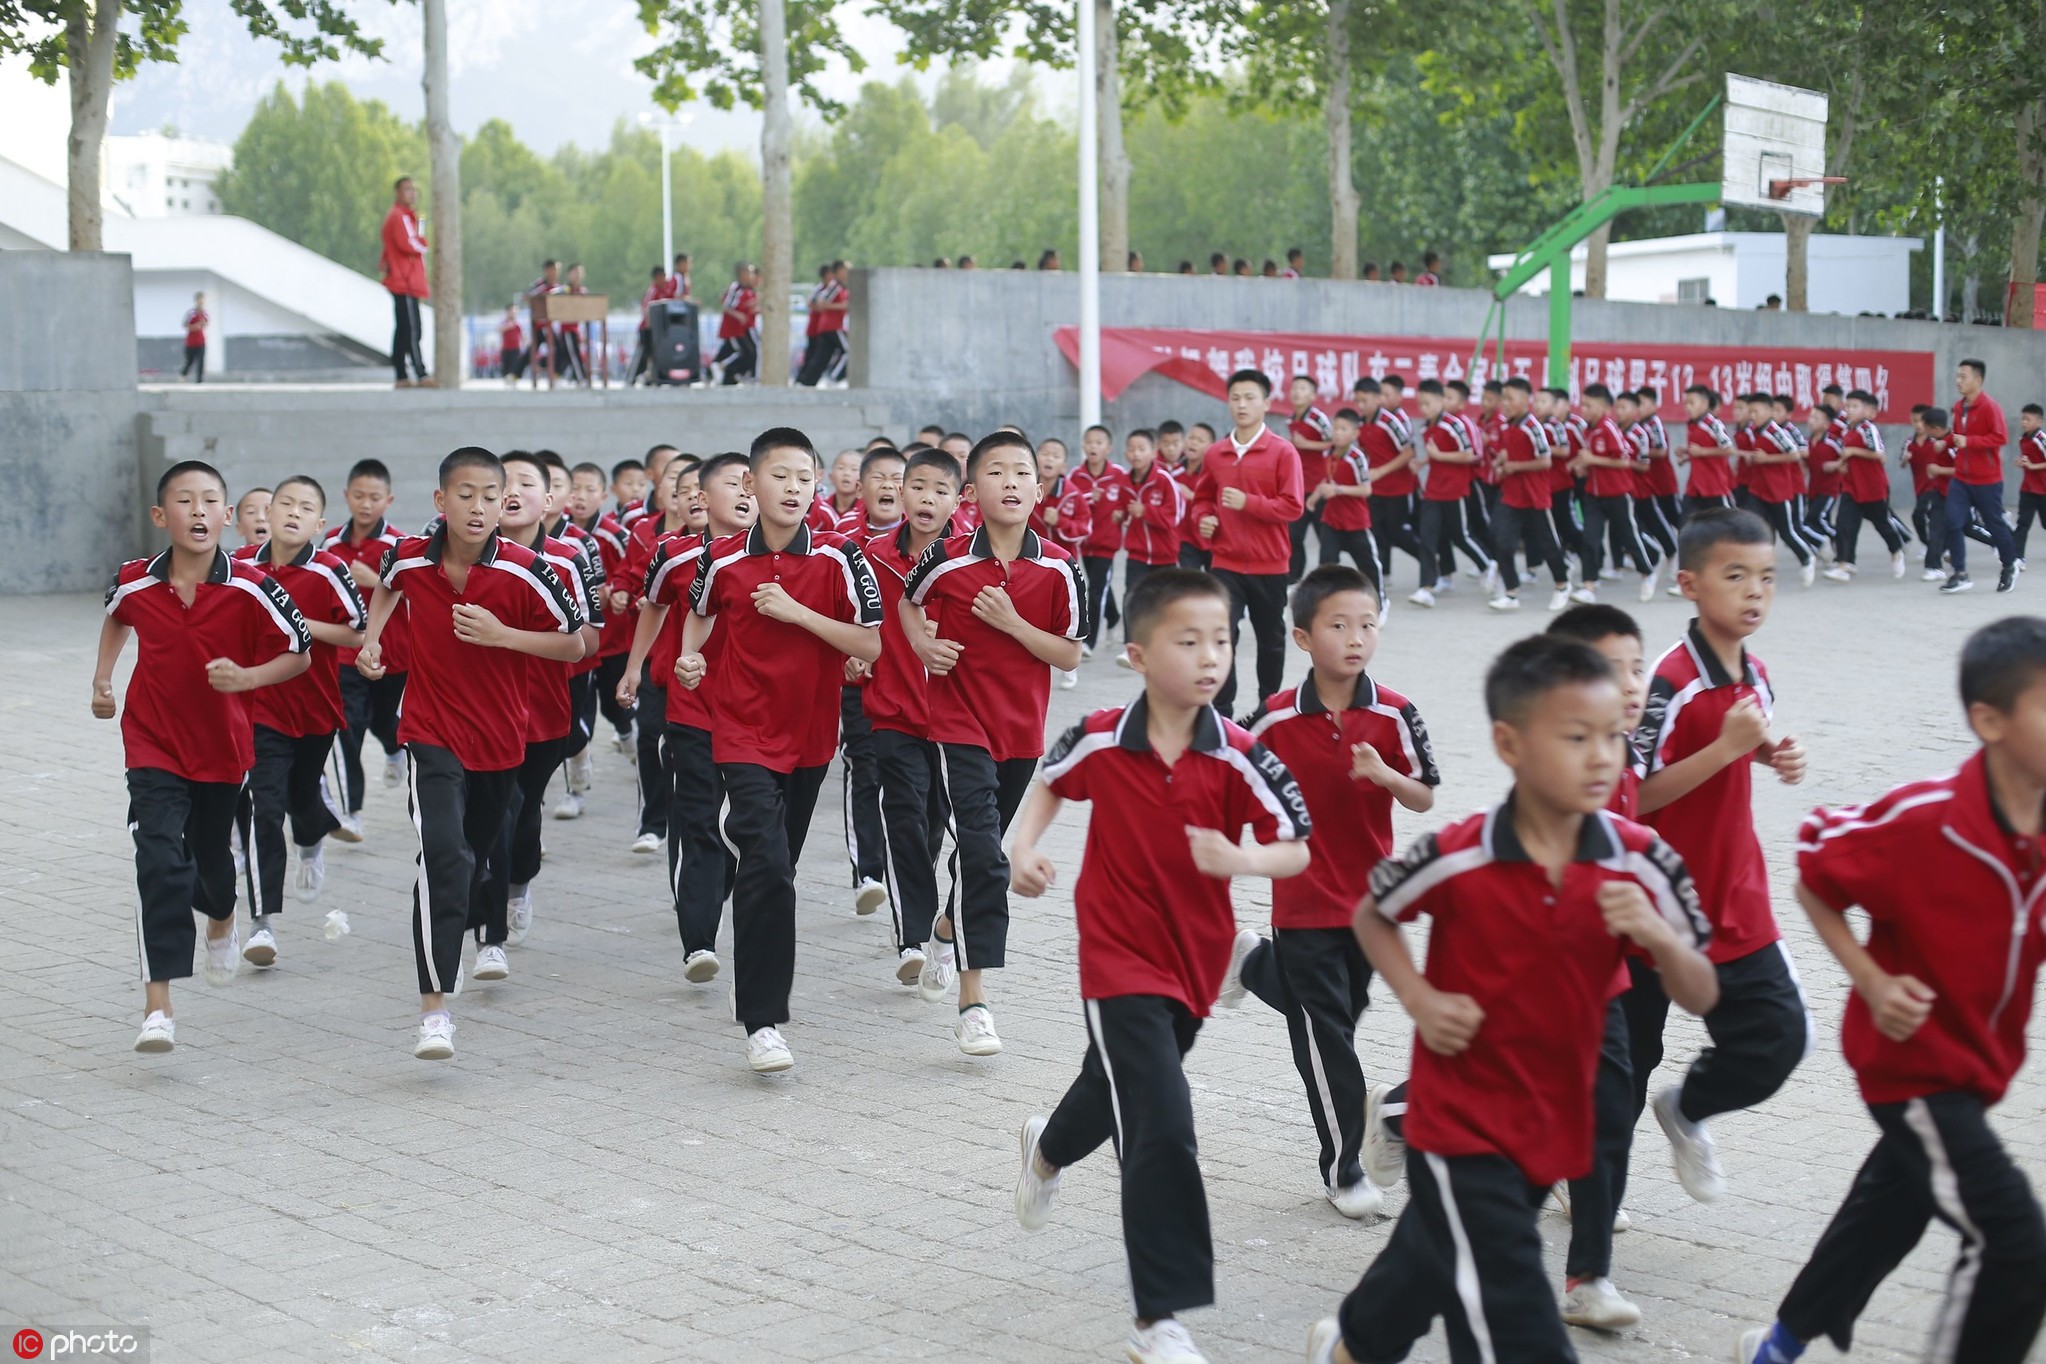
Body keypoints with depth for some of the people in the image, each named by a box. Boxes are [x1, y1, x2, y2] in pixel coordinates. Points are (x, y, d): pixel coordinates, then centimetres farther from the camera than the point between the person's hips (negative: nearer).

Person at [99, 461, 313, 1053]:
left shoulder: (252, 590, -17)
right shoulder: (134, 583, -9)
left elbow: (301, 654, -7)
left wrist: (246, 677, -22)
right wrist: (103, 680, 12)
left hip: (223, 745, 1)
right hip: (154, 743, 0)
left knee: (209, 856, 20)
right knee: (159, 861, -16)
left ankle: (222, 920, 58)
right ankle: (157, 1004, -16)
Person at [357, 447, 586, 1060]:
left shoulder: (525, 571, -14)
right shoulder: (409, 557, -7)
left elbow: (575, 645, -8)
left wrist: (501, 634, -20)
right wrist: (371, 639, 7)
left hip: (499, 737, 2)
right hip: (432, 731, -2)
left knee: (475, 856, 19)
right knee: (443, 853, -22)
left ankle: (449, 946, 50)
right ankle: (434, 1008, -25)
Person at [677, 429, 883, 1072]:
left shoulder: (840, 559, -6)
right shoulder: (723, 560, -3)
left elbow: (871, 644, -11)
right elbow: (699, 612, 19)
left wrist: (799, 612, -18)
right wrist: (689, 657, 1)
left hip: (810, 735, 2)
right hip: (745, 735, -2)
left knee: (777, 864, 16)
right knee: (768, 868, -16)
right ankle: (762, 1022, -15)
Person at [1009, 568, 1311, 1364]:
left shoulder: (1239, 759, -14)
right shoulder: (1100, 741, -13)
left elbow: (1297, 851, -9)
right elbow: (1051, 782, 10)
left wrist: (1237, 859, -28)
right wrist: (1025, 848, -5)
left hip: (1194, 961, 3)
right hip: (1119, 961, -3)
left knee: (1117, 1089, 27)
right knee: (1163, 1128, -15)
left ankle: (1048, 1151, 64)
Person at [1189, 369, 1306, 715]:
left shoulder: (1283, 451, -8)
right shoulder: (1214, 454, 3)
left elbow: (1293, 506, -12)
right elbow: (1203, 498, 17)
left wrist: (1248, 503, -22)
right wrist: (1203, 519, -4)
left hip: (1269, 564, -1)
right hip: (1226, 563, 1)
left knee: (1271, 639, 13)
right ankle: (1220, 712, -7)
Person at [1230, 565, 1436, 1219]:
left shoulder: (1393, 714, -9)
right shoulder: (1275, 718, -12)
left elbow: (1425, 799, -5)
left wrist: (1385, 775, -23)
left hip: (1370, 895, 3)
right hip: (1304, 899, -3)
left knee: (1343, 1009, 20)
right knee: (1327, 1031, 0)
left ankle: (1255, 965, 49)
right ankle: (1342, 1167, 13)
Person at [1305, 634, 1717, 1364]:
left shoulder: (1642, 865, -10)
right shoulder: (1457, 859, -18)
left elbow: (1700, 997, -6)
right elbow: (1371, 915, 2)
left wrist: (1658, 936, -26)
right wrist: (1420, 1000, -13)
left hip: (1555, 1123, 5)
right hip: (1461, 1122, -5)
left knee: (1436, 1263, 26)